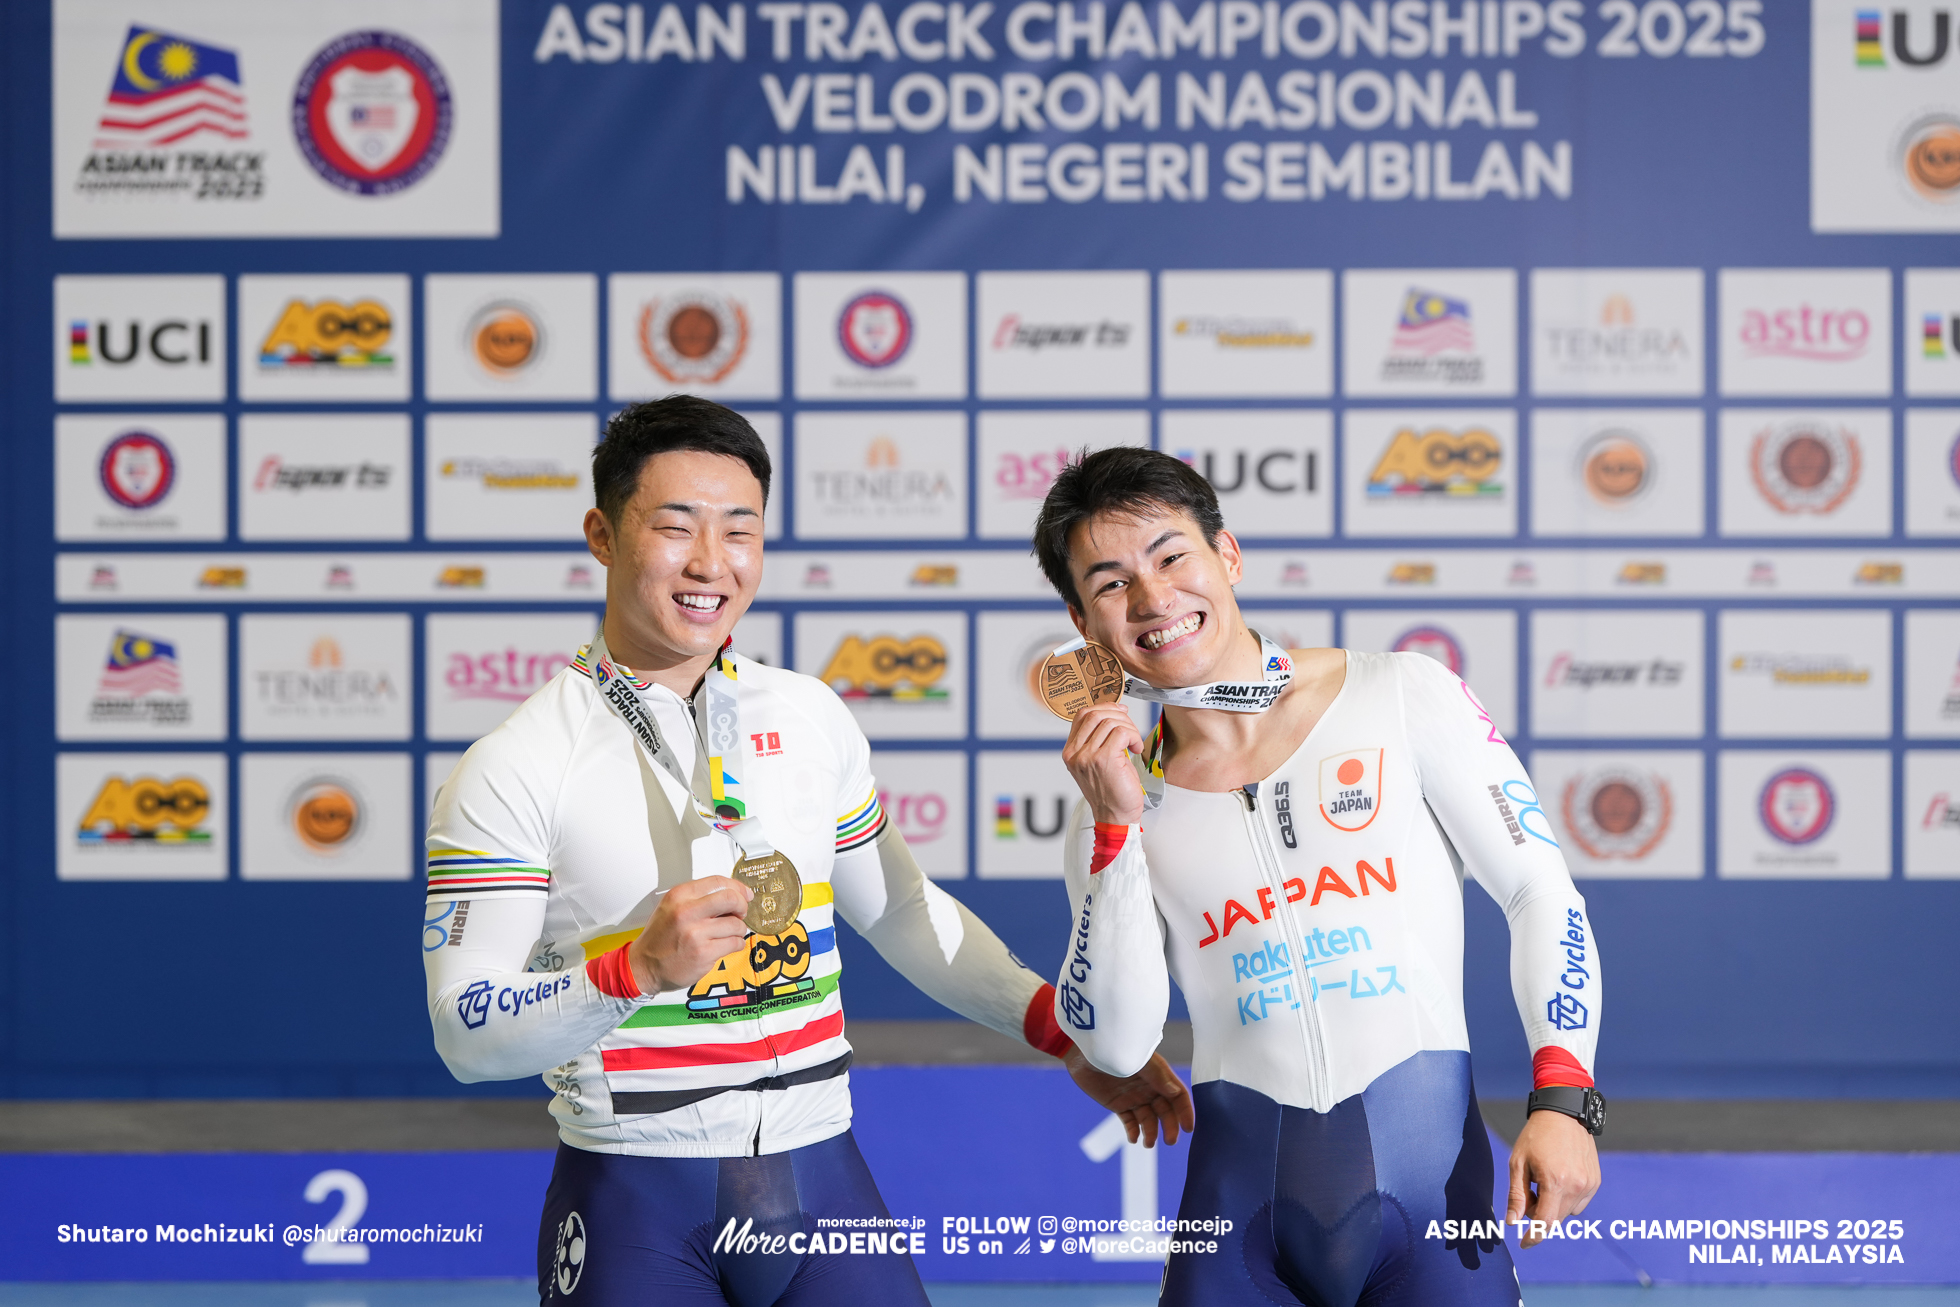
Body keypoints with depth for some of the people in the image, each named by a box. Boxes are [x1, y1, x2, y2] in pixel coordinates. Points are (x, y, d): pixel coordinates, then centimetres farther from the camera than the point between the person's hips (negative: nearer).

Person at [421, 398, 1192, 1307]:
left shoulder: (811, 718, 7)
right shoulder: (512, 768, -8)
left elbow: (904, 912, 19)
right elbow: (468, 1035, -12)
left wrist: (1065, 1033, 16)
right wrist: (639, 969, -25)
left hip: (821, 1174, 4)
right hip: (635, 1197, -3)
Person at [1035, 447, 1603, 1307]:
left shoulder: (1403, 696, 0)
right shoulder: (1117, 801, 6)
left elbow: (1540, 890, 2)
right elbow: (1116, 1045, -1)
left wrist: (1563, 1097, -9)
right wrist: (1118, 829, -7)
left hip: (1427, 1173, -2)